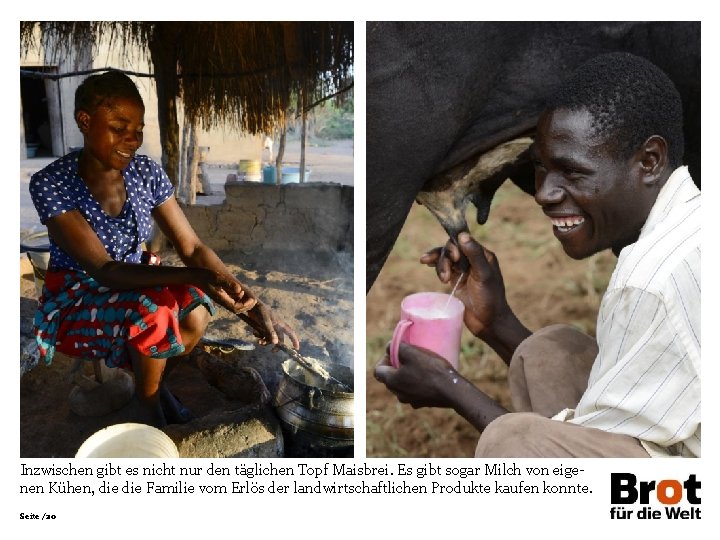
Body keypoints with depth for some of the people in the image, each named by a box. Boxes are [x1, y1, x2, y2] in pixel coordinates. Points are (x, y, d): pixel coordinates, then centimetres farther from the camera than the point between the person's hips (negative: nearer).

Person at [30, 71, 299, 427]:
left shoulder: (146, 172, -10)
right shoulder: (51, 184, -23)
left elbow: (192, 248, -12)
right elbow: (103, 270, -29)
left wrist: (250, 303, -25)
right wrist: (191, 276, -42)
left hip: (132, 285, 4)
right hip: (77, 301, -4)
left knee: (195, 304, -24)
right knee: (152, 312, -33)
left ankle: (157, 382, 5)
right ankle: (146, 400, -4)